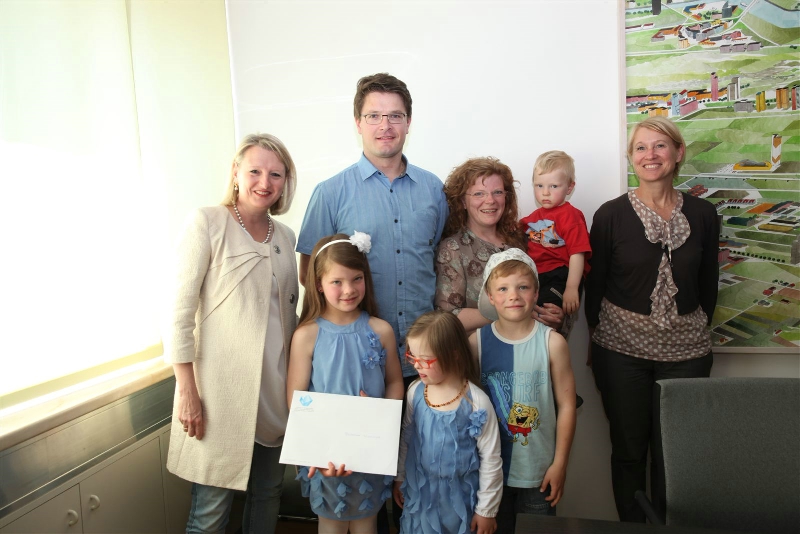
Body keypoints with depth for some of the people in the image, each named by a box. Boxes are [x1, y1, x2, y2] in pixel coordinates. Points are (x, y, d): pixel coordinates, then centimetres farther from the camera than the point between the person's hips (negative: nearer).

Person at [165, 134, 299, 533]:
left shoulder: (285, 236, 9)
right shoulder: (207, 223, -7)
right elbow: (181, 309, -10)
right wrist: (187, 390, -13)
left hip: (274, 387, 6)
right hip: (219, 386, -5)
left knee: (268, 493, 17)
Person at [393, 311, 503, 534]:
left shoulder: (476, 403, -22)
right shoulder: (415, 392, -10)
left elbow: (491, 459, -13)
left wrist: (486, 509, -6)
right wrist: (400, 477, 14)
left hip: (459, 495, -3)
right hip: (418, 490, 4)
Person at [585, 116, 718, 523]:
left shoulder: (702, 214, 3)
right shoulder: (611, 215, -4)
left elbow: (708, 284, 12)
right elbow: (594, 284, 0)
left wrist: (697, 328, 11)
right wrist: (596, 340, 3)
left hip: (686, 349, 2)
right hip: (621, 346, -2)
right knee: (629, 449, 9)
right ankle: (633, 524, 28)